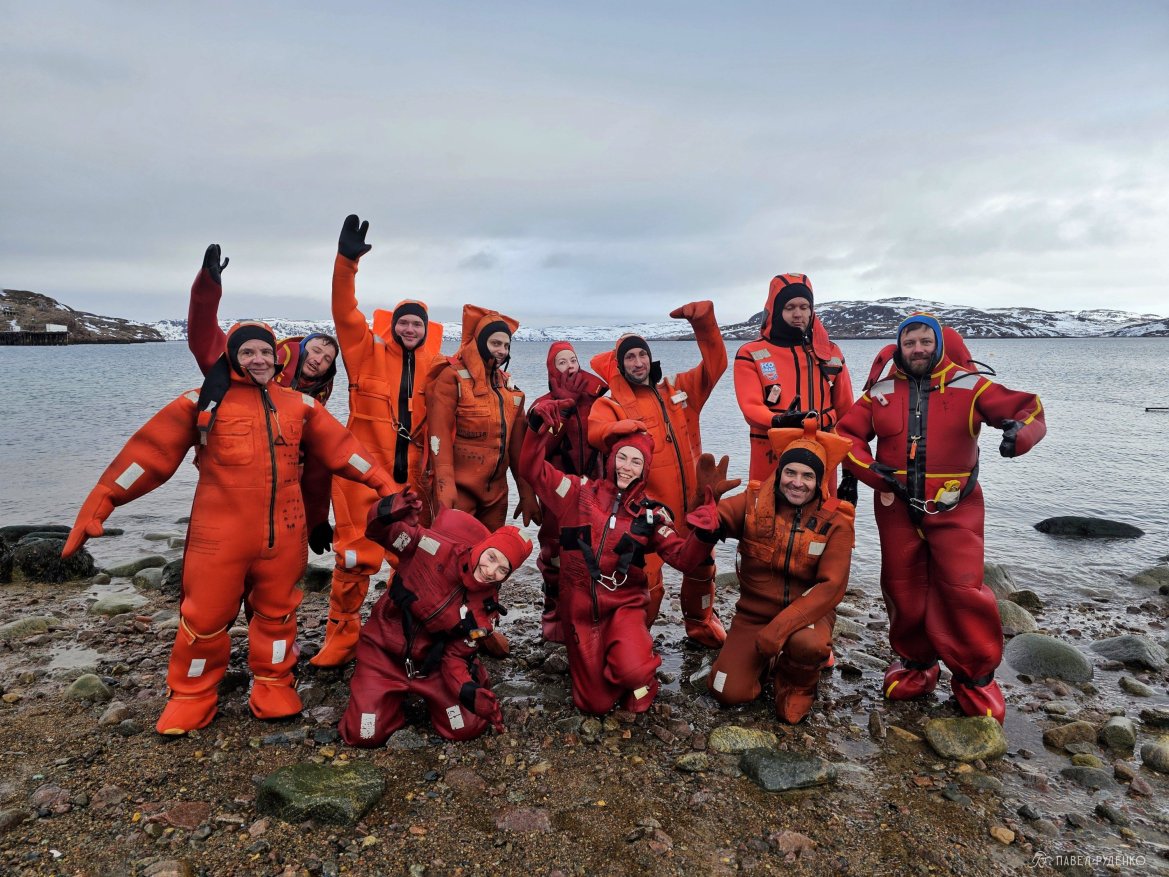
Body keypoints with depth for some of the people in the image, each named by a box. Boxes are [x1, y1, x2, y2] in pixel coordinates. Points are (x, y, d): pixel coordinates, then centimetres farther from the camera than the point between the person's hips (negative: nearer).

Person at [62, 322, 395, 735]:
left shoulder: (299, 404, 9)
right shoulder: (204, 402, 2)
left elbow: (341, 447, 11)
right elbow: (148, 452, 0)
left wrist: (384, 483, 7)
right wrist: (101, 501, -4)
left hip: (283, 535, 2)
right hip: (219, 535, -2)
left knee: (276, 612, 13)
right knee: (205, 616, 8)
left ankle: (273, 686, 32)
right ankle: (192, 696, 30)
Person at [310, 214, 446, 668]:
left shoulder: (431, 367, 8)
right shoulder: (368, 353, 1)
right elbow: (345, 313, -12)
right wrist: (347, 261, -24)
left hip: (410, 475, 3)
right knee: (355, 556, 0)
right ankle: (341, 639, 16)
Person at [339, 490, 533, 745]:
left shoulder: (486, 605, -14)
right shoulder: (439, 548, -23)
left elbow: (457, 654, -9)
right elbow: (382, 531, -17)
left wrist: (468, 690, -28)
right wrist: (388, 513, -40)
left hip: (431, 662, 2)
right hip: (384, 653, -2)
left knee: (469, 728, -7)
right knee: (364, 735, -10)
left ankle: (428, 697, 25)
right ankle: (393, 698, 24)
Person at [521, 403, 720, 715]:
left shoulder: (651, 512, 0)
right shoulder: (580, 493, -1)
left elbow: (683, 559, -5)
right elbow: (533, 469, -6)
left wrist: (702, 534, -25)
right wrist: (539, 427, -22)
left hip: (624, 605, 0)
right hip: (579, 609, 1)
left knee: (633, 672, -29)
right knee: (595, 705, 3)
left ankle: (641, 679, 9)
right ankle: (593, 663, 36)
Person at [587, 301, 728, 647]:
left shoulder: (680, 390, 11)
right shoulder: (611, 404, -1)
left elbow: (715, 362, 11)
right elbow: (595, 430, -22)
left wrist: (702, 319, -2)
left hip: (692, 502, 5)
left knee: (702, 568, 19)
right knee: (647, 581, -6)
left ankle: (701, 625, 44)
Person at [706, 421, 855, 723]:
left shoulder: (835, 521, -11)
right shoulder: (754, 502, -8)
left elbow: (831, 587, -18)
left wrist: (782, 626, -28)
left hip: (808, 612, -1)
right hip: (754, 613, 2)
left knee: (806, 643, -36)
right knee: (730, 693, -12)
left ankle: (797, 685, 2)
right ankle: (764, 660, 23)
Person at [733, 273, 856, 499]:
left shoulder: (830, 353, 12)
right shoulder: (751, 354, 2)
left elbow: (846, 414, 13)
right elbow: (751, 408, -9)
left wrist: (851, 473, 10)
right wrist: (779, 421, -31)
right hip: (771, 461, -3)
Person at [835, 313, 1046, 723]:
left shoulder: (969, 386, 0)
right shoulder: (880, 393, 6)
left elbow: (1028, 408, -2)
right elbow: (846, 434, 7)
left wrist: (1020, 434, -25)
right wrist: (869, 468, -9)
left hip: (954, 508, -2)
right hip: (896, 508, 3)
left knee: (963, 589, -10)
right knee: (903, 592, 10)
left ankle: (976, 677, 12)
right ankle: (916, 663, 31)